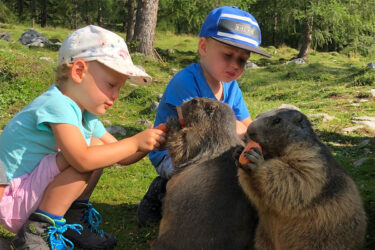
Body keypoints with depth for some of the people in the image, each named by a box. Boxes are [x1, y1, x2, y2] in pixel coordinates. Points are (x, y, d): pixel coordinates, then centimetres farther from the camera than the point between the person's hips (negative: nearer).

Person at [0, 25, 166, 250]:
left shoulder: (86, 114, 8)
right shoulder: (57, 105, -23)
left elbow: (120, 155, 10)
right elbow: (82, 159, -35)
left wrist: (151, 142, -8)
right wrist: (135, 142, -27)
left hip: (34, 193, 10)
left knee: (99, 147, 7)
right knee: (91, 153, -26)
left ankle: (73, 219, 8)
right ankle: (39, 230, -18)